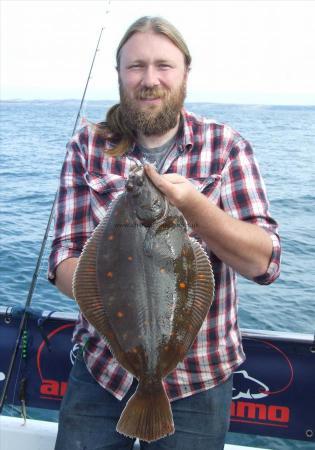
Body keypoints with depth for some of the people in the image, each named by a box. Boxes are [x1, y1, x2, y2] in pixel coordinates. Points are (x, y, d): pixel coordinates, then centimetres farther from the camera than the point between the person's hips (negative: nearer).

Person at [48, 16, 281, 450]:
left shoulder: (227, 147, -6)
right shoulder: (87, 148, -4)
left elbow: (264, 262, -14)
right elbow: (65, 259, -7)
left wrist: (193, 205, -29)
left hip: (199, 378, 0)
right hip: (101, 367, 1)